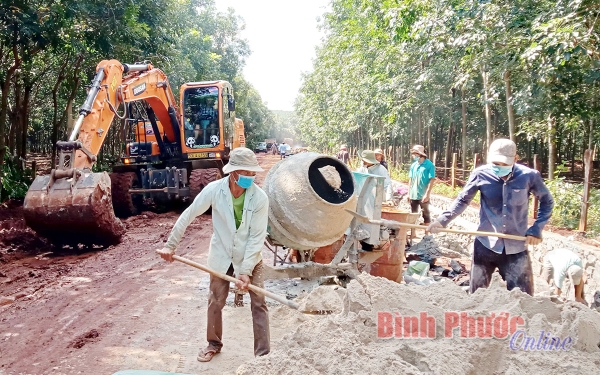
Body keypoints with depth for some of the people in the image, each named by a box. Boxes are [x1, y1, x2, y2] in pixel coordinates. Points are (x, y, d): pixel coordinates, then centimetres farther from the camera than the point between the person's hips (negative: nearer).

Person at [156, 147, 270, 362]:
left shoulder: (260, 198, -23)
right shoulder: (214, 190, -20)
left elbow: (257, 238, -20)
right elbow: (188, 216, -9)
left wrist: (246, 271, -24)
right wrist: (170, 245, -6)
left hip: (250, 256, -1)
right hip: (221, 256, 1)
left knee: (258, 303, 0)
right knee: (215, 302, 14)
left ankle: (263, 353, 12)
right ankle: (214, 344, 37)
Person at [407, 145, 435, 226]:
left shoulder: (429, 165, -8)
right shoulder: (413, 165, 8)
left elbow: (432, 180, -12)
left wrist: (427, 194, -17)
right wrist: (409, 193, 8)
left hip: (423, 195, -6)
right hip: (413, 195, 6)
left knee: (426, 214, 4)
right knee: (413, 215, 12)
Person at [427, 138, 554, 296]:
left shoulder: (529, 176, -11)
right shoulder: (480, 174, -11)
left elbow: (547, 202, 5)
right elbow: (463, 200, 2)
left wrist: (536, 229, -4)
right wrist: (442, 220, -10)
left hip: (516, 248, 0)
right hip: (485, 245, 1)